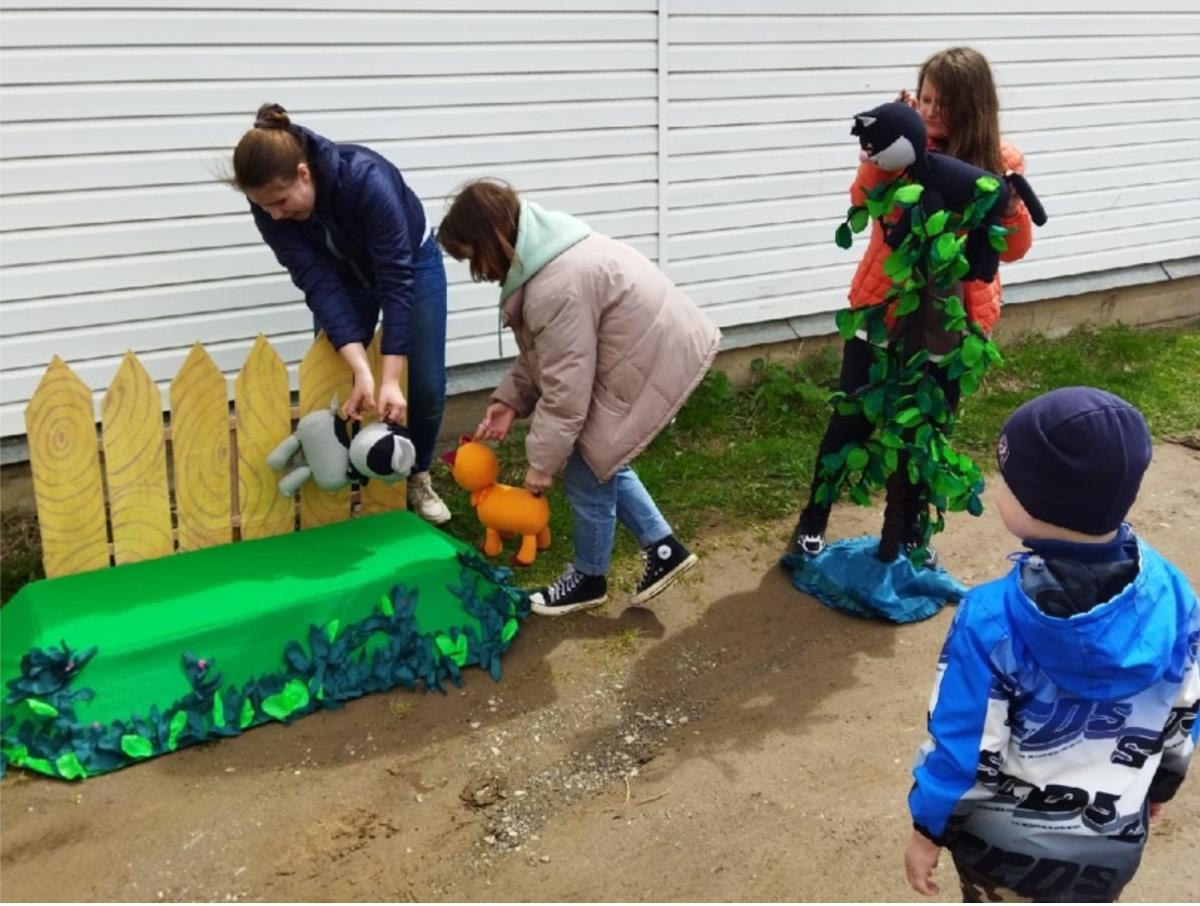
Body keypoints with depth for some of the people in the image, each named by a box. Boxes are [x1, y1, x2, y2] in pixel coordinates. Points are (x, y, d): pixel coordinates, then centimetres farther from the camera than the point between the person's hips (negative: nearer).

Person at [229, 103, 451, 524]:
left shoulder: (366, 179, -41)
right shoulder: (270, 207, -29)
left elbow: (396, 280, -39)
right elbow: (319, 284, -31)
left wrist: (390, 379, -41)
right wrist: (361, 371, -41)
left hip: (411, 261, -3)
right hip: (343, 274, 3)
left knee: (427, 387, -3)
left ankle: (418, 478, 19)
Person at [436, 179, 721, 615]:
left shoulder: (558, 286, -30)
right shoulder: (542, 255, 2)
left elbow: (565, 391, -24)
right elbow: (544, 352, 12)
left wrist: (542, 461, -12)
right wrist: (510, 398, 3)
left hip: (653, 362, -10)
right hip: (650, 347, 10)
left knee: (587, 472, 2)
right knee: (601, 459, 18)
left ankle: (589, 578, 24)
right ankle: (663, 548, 27)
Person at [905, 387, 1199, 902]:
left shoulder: (994, 620, -31)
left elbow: (965, 748, -20)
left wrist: (928, 829, -3)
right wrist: (1158, 784, 18)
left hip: (1008, 843, -4)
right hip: (1112, 844, 4)